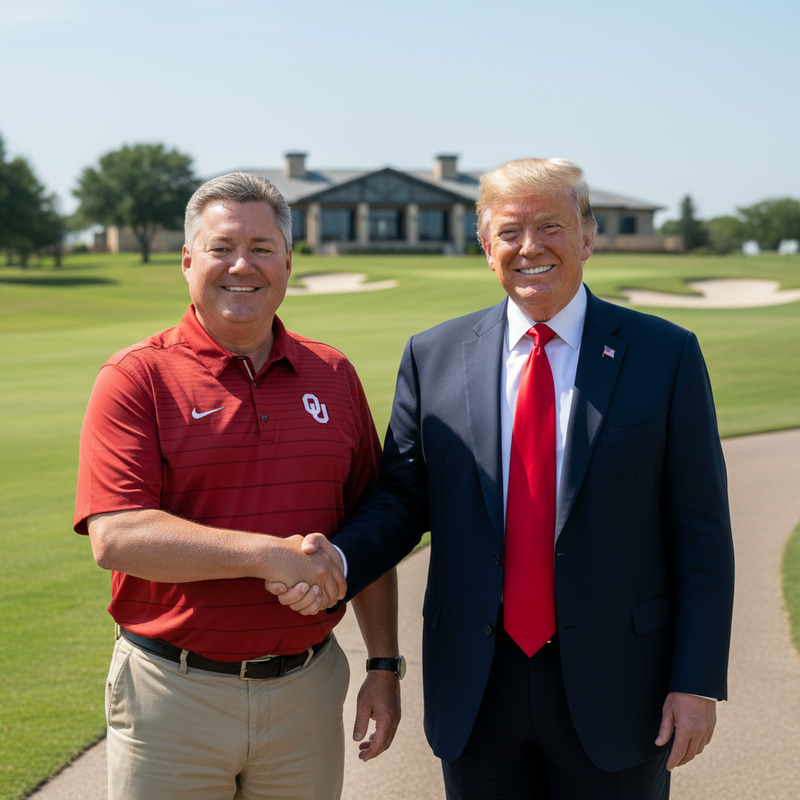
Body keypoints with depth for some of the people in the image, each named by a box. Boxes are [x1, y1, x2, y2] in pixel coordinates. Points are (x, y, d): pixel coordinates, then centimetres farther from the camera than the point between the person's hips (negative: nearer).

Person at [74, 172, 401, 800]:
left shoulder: (333, 377, 7)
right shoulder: (137, 378, -5)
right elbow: (115, 536, -16)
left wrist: (384, 665, 7)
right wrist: (267, 554, -22)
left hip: (306, 692, 3)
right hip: (174, 694, -3)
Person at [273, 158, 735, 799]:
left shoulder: (665, 355, -3)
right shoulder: (433, 357, 3)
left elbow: (701, 531, -3)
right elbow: (401, 498, 3)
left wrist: (697, 681, -7)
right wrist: (336, 562, -18)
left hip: (616, 689, -1)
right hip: (478, 692, 2)